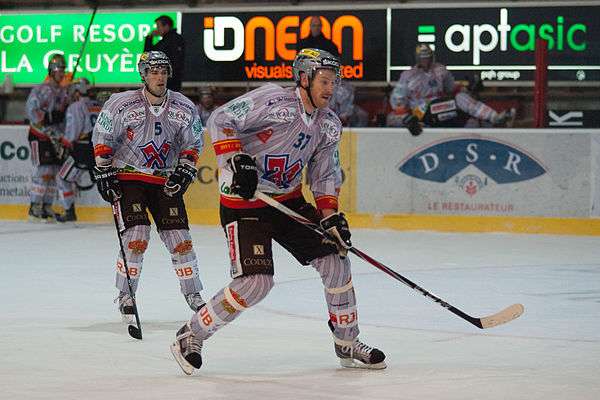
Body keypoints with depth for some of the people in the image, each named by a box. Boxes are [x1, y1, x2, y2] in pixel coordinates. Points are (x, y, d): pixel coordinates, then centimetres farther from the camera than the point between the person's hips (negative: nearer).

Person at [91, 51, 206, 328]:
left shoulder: (184, 108, -4)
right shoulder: (122, 104, -13)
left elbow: (192, 144, 8)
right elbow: (102, 138, -3)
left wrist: (184, 171, -5)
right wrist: (104, 172, -6)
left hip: (166, 181, 3)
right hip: (128, 177, -3)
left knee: (179, 239, 0)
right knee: (136, 236, -16)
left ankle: (193, 295, 16)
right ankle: (125, 295, -1)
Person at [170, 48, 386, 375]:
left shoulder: (329, 125, 5)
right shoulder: (274, 100, -20)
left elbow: (325, 175, 13)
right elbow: (220, 120, -20)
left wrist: (331, 216, -1)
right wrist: (236, 160, -30)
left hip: (289, 200, 8)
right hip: (243, 202, -8)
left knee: (335, 258, 1)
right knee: (256, 282, -19)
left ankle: (347, 344, 17)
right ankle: (191, 336, -1)